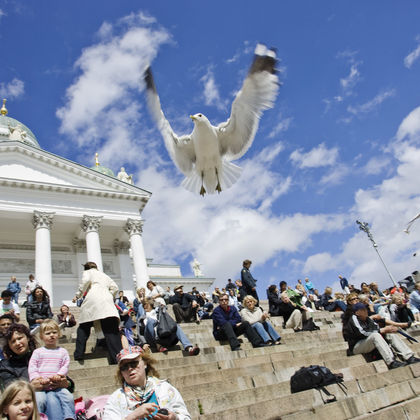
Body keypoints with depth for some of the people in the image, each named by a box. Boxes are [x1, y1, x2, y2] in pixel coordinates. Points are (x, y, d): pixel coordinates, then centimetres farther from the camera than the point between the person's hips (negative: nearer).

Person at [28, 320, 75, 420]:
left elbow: (65, 366, 6)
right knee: (39, 399, -27)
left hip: (57, 385, 1)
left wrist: (59, 375, -13)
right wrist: (38, 378, -13)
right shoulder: (37, 352, 10)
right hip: (41, 385, -1)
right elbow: (32, 367, 3)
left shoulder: (62, 351, 13)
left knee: (68, 397, -15)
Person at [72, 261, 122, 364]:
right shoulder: (104, 275, 34)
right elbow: (115, 287, 22)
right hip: (107, 301, 3)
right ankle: (117, 357, -20)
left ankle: (78, 354, 13)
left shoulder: (88, 272, 20)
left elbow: (86, 280, -4)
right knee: (111, 330, -9)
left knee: (83, 328, 15)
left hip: (92, 300, -3)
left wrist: (78, 295, 2)